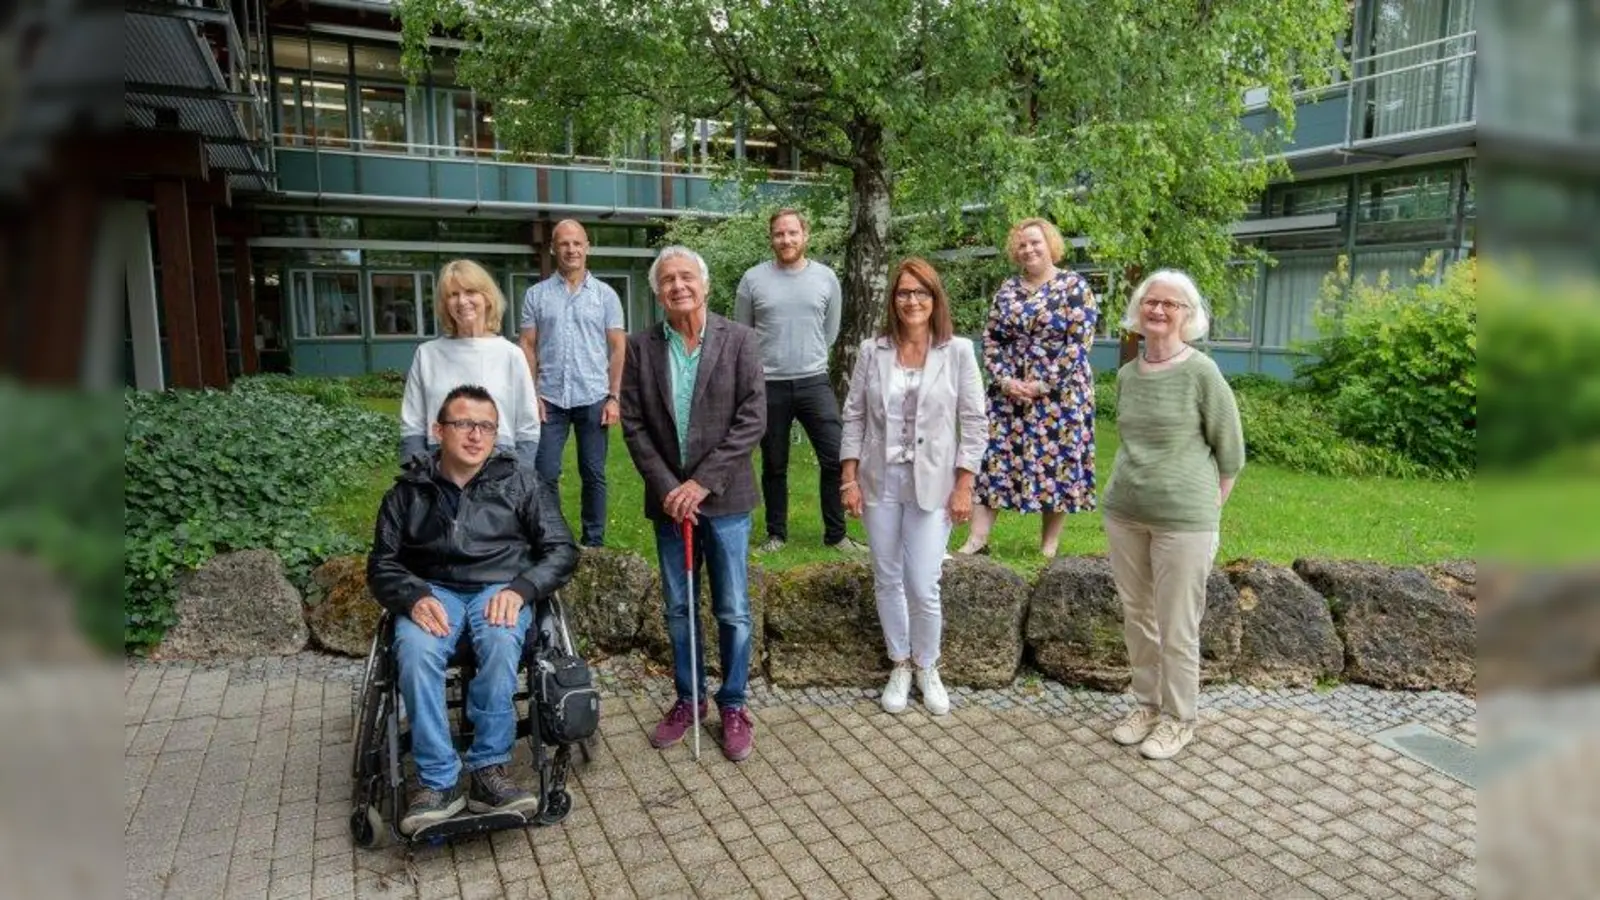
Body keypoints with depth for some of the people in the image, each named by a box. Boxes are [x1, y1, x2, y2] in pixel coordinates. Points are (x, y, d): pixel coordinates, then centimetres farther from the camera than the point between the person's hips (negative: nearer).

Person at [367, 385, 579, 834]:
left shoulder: (518, 482, 8)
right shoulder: (409, 490, 10)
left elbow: (561, 549, 4)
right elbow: (382, 564, 10)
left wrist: (519, 589, -14)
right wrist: (414, 597, -12)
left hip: (500, 589, -1)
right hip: (433, 592, 1)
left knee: (501, 640, -35)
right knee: (415, 651, -32)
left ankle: (488, 771, -26)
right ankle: (437, 782, -25)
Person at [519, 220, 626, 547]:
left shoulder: (605, 295, 4)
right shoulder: (536, 295, 6)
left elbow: (617, 349, 3)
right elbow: (528, 347, 6)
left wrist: (614, 397, -4)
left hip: (593, 399, 0)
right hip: (550, 399, 1)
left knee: (594, 475, 7)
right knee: (545, 474, 2)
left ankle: (594, 543, 18)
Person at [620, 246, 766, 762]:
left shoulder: (738, 340, -5)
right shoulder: (641, 347, 2)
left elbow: (752, 419, -9)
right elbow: (633, 425, 0)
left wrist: (703, 482, -14)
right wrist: (667, 487, -10)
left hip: (724, 497, -2)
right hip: (669, 499, 2)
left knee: (733, 611, 5)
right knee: (677, 609, 13)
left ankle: (733, 705, 22)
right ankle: (687, 700, 29)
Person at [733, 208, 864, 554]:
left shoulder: (826, 277, 2)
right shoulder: (753, 279, -2)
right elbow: (742, 333, 8)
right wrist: (758, 365, 11)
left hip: (814, 382, 1)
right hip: (769, 386, -1)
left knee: (836, 459, -2)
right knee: (773, 467, 10)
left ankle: (836, 534, 11)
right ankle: (776, 534, 24)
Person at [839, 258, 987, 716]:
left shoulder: (958, 352, -3)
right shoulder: (872, 351, 1)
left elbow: (974, 423, -3)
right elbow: (854, 416, 4)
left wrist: (964, 486, -7)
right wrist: (850, 478, -1)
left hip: (932, 483, -2)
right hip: (880, 480, 2)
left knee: (922, 586, -2)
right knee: (887, 581, 11)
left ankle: (927, 667, 23)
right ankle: (899, 665, 30)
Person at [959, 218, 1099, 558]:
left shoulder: (1074, 286, -4)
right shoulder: (1007, 289, 10)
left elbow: (1079, 342, -10)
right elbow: (991, 338, 9)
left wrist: (1043, 385, -15)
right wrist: (1004, 380, -7)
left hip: (1059, 394, -4)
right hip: (1008, 391, 4)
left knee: (1056, 463, 0)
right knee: (994, 456, 0)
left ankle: (1049, 545, 11)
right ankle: (977, 538, 4)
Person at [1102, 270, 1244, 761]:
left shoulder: (1201, 372, -10)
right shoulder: (1127, 374, 7)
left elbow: (1230, 452, -4)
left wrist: (1206, 508, -1)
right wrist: (1133, 486, 15)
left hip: (1183, 520, -5)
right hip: (1123, 513, 6)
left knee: (1177, 627, 5)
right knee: (1136, 617, 15)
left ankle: (1178, 718, 23)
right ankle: (1147, 703, 32)